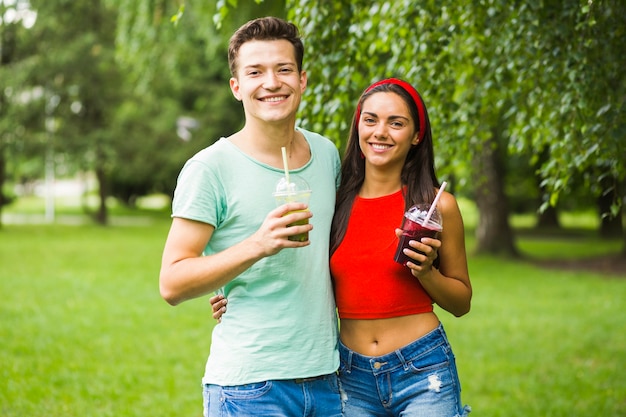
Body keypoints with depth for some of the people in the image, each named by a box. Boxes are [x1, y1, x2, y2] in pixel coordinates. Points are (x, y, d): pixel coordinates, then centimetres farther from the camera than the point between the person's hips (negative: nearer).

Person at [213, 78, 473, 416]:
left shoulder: (436, 206, -3)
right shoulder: (337, 202, 3)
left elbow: (461, 303, 6)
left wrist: (426, 272, -12)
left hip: (422, 374, -2)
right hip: (353, 378, 2)